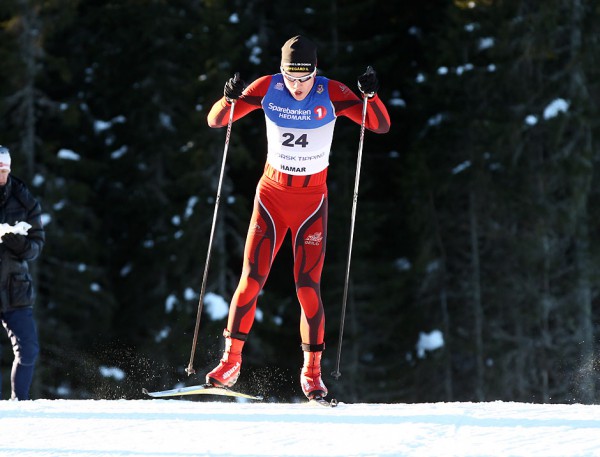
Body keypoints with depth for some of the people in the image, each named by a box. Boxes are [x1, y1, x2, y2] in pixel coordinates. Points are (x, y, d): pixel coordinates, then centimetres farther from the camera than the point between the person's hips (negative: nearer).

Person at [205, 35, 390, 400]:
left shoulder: (331, 94, -12)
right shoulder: (268, 88, -9)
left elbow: (382, 126, -13)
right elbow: (216, 121, -6)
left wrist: (371, 96, -33)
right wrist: (230, 99, -28)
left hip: (312, 199, -1)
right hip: (272, 194, 1)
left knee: (308, 286, -6)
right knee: (252, 278, -6)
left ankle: (312, 371, 4)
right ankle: (231, 362, 3)